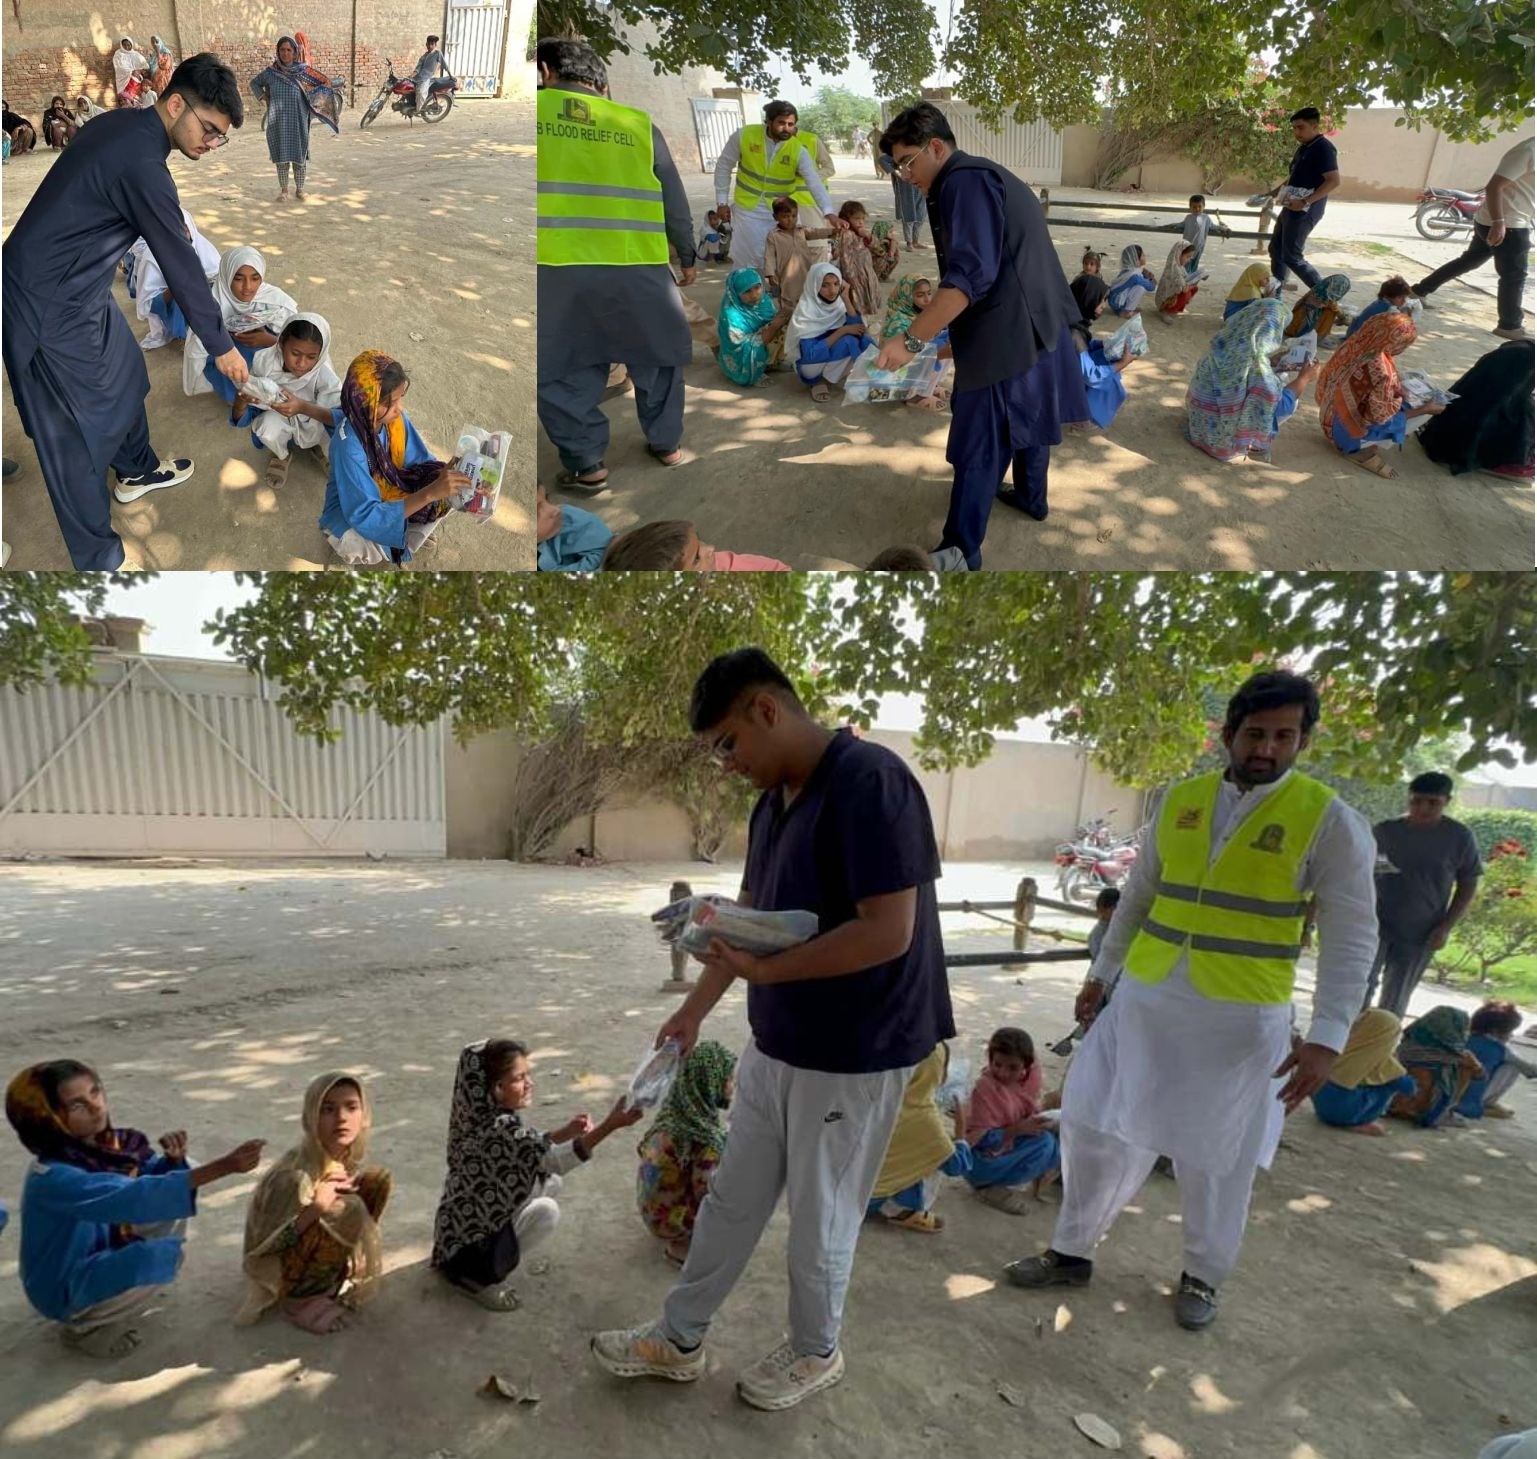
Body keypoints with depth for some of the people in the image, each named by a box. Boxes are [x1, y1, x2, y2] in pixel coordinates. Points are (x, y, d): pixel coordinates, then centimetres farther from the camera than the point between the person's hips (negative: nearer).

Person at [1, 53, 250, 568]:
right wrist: (220, 345, -13)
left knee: (124, 373, 27)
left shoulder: (125, 124, 5)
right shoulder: (142, 164, -26)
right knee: (77, 429, -2)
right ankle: (98, 560, 8)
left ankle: (138, 469, 52)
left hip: (76, 282, 10)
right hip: (51, 303, -10)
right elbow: (180, 262, -21)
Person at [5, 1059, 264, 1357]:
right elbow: (137, 1197, -44)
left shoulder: (100, 1143, -8)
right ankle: (86, 1327, -3)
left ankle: (126, 1287, 11)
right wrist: (224, 1166, -51)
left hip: (101, 1253, 8)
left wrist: (174, 1159, -20)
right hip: (66, 1290, -8)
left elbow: (152, 1176, 4)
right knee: (163, 1255, -28)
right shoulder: (53, 1178, -31)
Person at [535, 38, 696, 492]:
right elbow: (675, 201, 19)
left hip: (555, 266, -2)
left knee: (559, 369, 12)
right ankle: (666, 443, 30)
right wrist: (687, 256, 30)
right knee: (657, 355, 22)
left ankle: (585, 463, 10)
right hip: (638, 266, 2)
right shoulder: (638, 124, 13)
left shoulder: (538, 107, 8)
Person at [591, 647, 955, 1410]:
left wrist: (764, 969, -23)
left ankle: (816, 1353, 40)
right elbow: (748, 918, 13)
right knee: (732, 1199, 21)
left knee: (820, 1218, 14)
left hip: (853, 1055, -8)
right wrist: (695, 1009, 14)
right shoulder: (772, 802, 4)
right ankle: (680, 1340, 40)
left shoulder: (869, 782, -25)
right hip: (774, 1044, 8)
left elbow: (889, 933, -28)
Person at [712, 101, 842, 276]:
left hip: (781, 211, 1)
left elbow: (815, 182, -22)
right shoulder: (744, 135, -12)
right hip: (748, 208, 0)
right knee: (748, 259, 4)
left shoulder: (798, 150, -14)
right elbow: (724, 166, -1)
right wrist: (722, 201, -1)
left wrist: (829, 213, -37)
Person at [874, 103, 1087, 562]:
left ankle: (961, 553, 2)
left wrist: (911, 340, -30)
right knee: (1030, 418, 26)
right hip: (1040, 328, 10)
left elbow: (971, 274, -27)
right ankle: (1032, 497, 45)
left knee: (978, 450, -5)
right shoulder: (989, 177, 17)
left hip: (1007, 339, -10)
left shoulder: (965, 181, -14)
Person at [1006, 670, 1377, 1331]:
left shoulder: (1331, 821, -9)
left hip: (1240, 1017, -3)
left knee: (1215, 1159, 12)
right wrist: (1101, 973, 15)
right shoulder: (1180, 799, 2)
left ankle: (1202, 1277, 39)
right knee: (1096, 1127, 11)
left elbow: (1350, 937, -9)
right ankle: (1072, 1251, 32)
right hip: (1145, 999, 4)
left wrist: (1327, 1036, -15)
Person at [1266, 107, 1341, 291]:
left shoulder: (1324, 148, -15)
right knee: (1276, 249, 16)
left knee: (1291, 256, -10)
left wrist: (1305, 202, -29)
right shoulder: (1303, 148, 14)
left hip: (1304, 211, -10)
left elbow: (1334, 181, -23)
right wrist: (1273, 192, 20)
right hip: (1291, 207, 10)